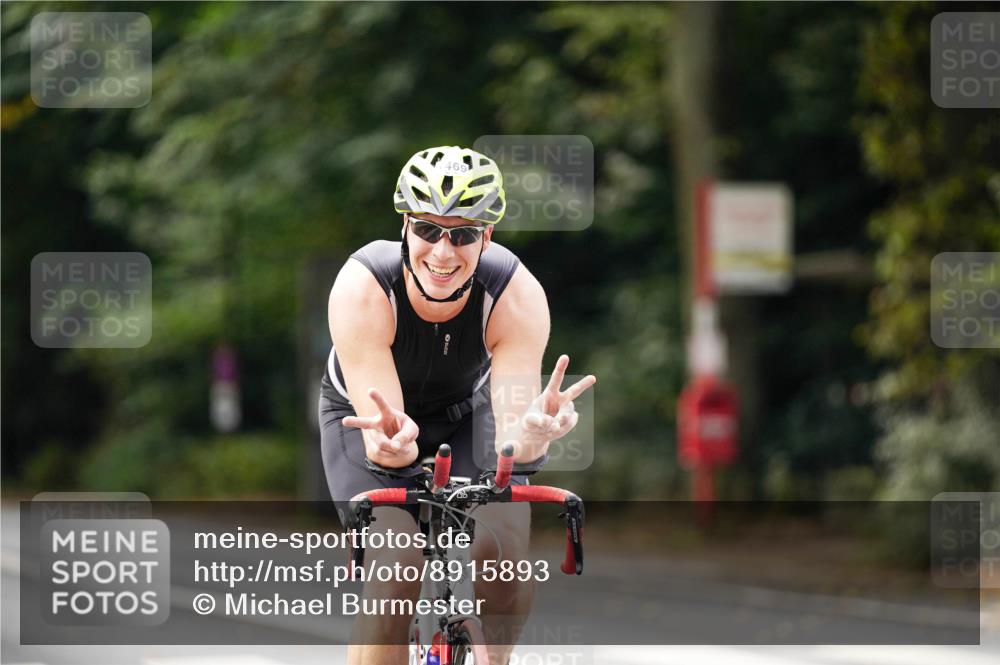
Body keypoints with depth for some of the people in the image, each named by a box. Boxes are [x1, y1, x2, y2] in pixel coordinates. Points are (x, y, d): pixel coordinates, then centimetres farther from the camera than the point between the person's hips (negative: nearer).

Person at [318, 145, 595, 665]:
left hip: (463, 414, 2)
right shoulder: (362, 289, -35)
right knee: (395, 569, -24)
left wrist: (530, 434, -58)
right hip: (368, 415, -2)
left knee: (505, 544, -23)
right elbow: (378, 435, -37)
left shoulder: (517, 295, -31)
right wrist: (391, 443, -61)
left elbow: (510, 437, -35)